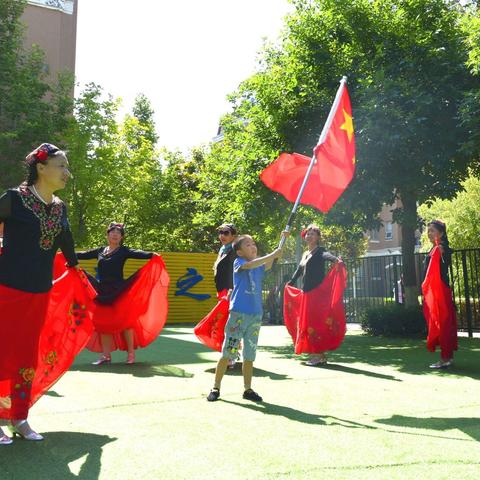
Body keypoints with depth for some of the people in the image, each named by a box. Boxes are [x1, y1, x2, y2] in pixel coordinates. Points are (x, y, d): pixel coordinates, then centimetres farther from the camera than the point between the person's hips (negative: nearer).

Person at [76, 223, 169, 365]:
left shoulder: (124, 251, -2)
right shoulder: (100, 250, 11)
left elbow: (138, 254, -17)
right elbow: (83, 255, 17)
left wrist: (152, 255, -34)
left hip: (119, 292, -4)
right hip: (102, 292, 5)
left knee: (125, 321, -2)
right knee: (103, 323, 7)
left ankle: (131, 353, 11)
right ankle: (106, 355, 16)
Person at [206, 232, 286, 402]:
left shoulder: (260, 266, 12)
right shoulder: (238, 262, -3)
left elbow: (270, 263, -4)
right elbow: (250, 264, -24)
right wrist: (272, 254, -23)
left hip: (256, 315, 5)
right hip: (238, 313, -5)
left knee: (249, 355, 11)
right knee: (227, 353, 0)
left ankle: (248, 390, 22)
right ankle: (215, 388, 11)